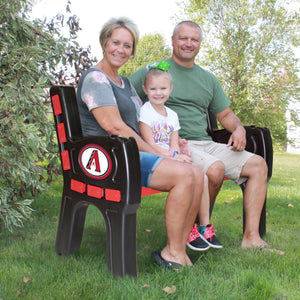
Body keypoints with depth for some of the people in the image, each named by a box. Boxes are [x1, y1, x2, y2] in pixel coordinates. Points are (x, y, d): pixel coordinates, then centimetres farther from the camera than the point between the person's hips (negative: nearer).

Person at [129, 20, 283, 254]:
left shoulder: (208, 79, 22)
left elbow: (225, 114, 26)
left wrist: (239, 129, 3)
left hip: (205, 144, 7)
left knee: (258, 164, -7)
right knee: (215, 169, -33)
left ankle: (251, 237, -6)